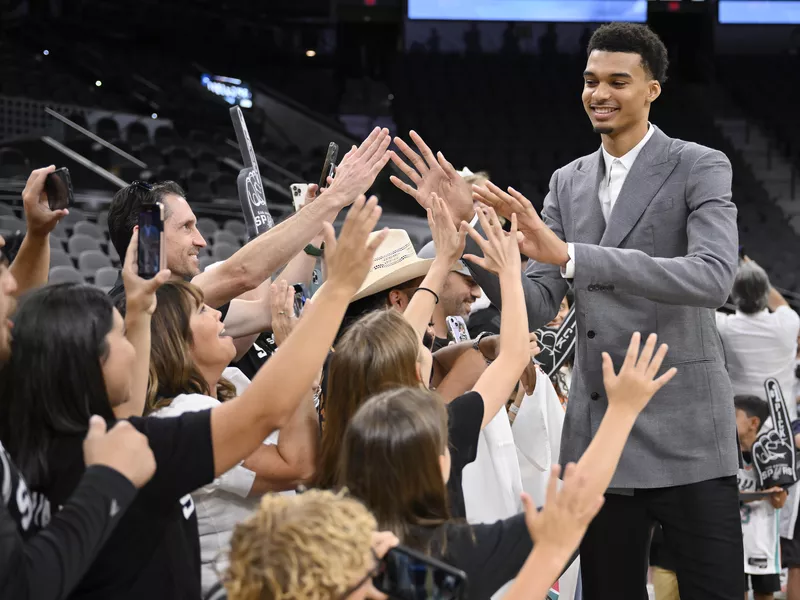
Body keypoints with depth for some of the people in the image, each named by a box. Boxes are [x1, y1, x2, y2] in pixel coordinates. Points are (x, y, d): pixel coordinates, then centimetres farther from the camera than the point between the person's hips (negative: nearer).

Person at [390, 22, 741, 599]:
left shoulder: (701, 167, -5)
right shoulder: (568, 183, 12)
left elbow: (713, 277, -23)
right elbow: (536, 307, 6)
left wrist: (569, 255, -31)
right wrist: (464, 224, -8)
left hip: (686, 436, -5)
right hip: (597, 436, 5)